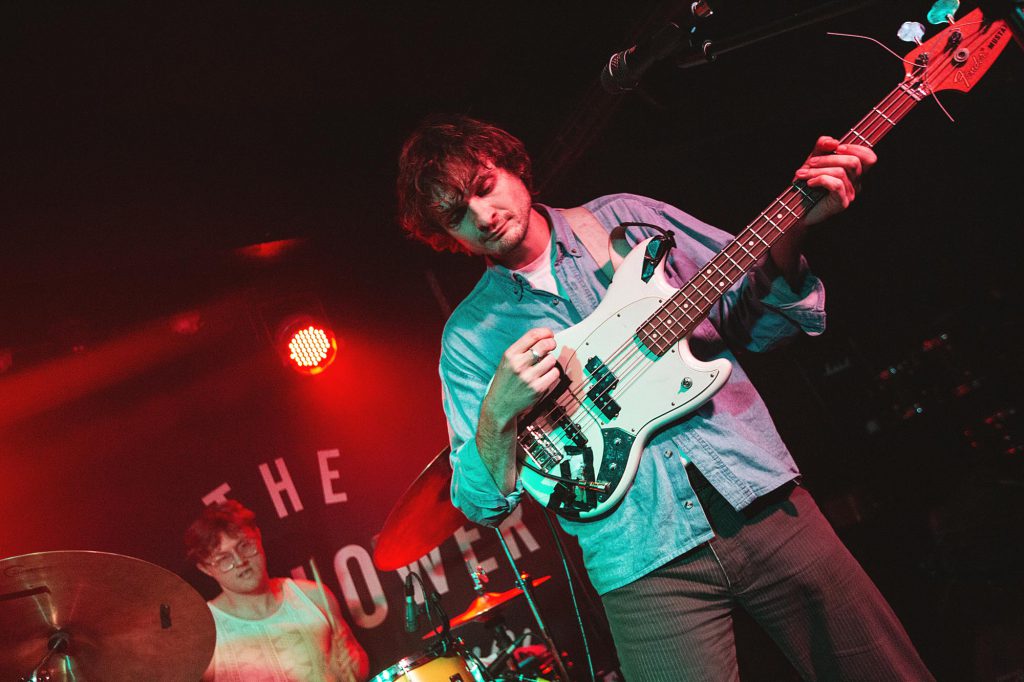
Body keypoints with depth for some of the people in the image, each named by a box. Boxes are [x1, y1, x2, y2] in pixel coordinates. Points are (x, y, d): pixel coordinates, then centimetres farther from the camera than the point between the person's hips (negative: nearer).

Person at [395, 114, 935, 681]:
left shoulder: (626, 218, 7)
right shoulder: (469, 333, 4)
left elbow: (758, 319, 9)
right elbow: (482, 503, 1)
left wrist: (791, 229, -8)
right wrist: (498, 415, -18)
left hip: (761, 498, 2)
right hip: (644, 562, -1)